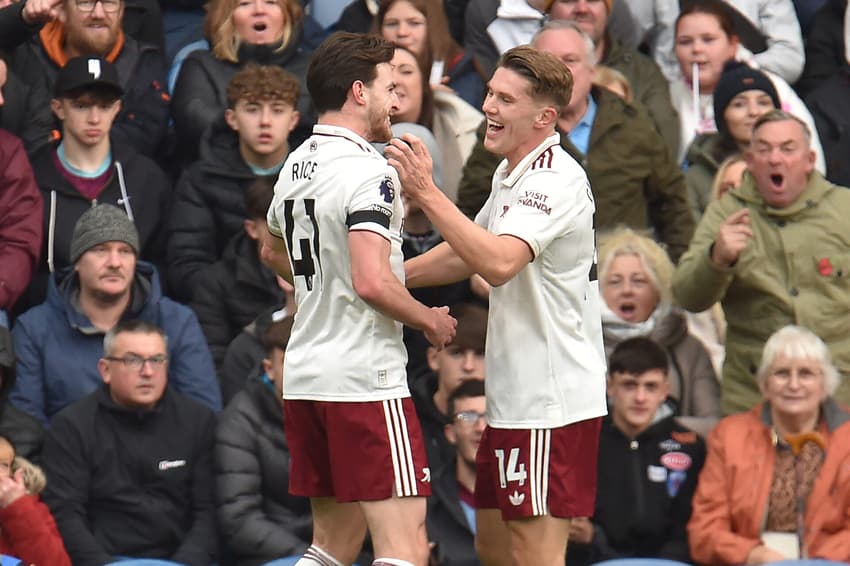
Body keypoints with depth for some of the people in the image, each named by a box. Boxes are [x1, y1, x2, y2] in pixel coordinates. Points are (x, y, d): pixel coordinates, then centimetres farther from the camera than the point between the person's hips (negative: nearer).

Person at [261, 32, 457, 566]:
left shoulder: (297, 165, 13)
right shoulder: (369, 171, -15)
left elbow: (275, 252, 32)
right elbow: (373, 282, -24)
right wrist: (430, 320, -8)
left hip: (306, 375, 9)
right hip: (366, 379, -9)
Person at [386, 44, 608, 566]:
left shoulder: (555, 181, -17)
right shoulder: (510, 176, 14)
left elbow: (498, 263, -32)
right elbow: (469, 254, 29)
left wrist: (426, 192, -31)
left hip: (552, 401, -10)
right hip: (513, 399, 10)